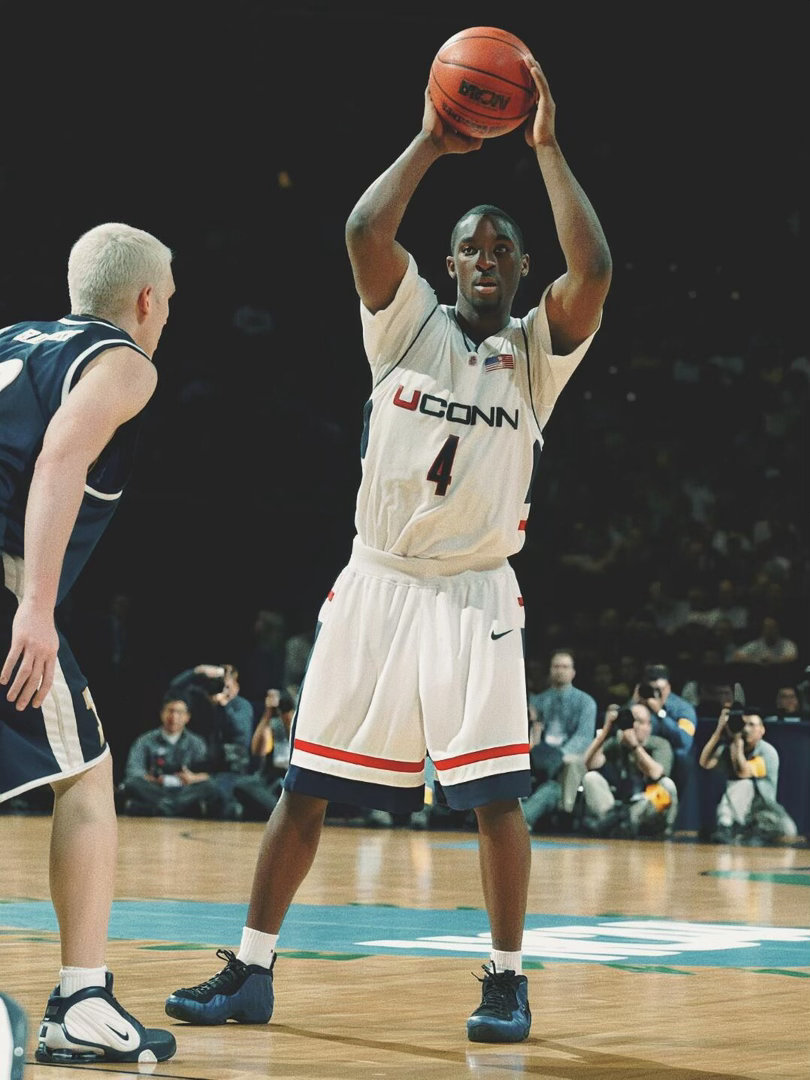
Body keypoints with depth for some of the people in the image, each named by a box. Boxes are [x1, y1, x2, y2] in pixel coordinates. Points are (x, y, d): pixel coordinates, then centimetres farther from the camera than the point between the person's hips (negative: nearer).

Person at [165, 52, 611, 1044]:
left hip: (475, 595, -1)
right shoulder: (408, 323, 5)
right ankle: (251, 972, 10)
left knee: (494, 794, -9)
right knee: (305, 784, 2)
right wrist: (430, 144, -7)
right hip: (377, 581, 1)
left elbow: (593, 268, -16)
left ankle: (506, 980, 6)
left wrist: (547, 150, -11)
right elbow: (365, 229, -13)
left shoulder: (538, 352, 3)